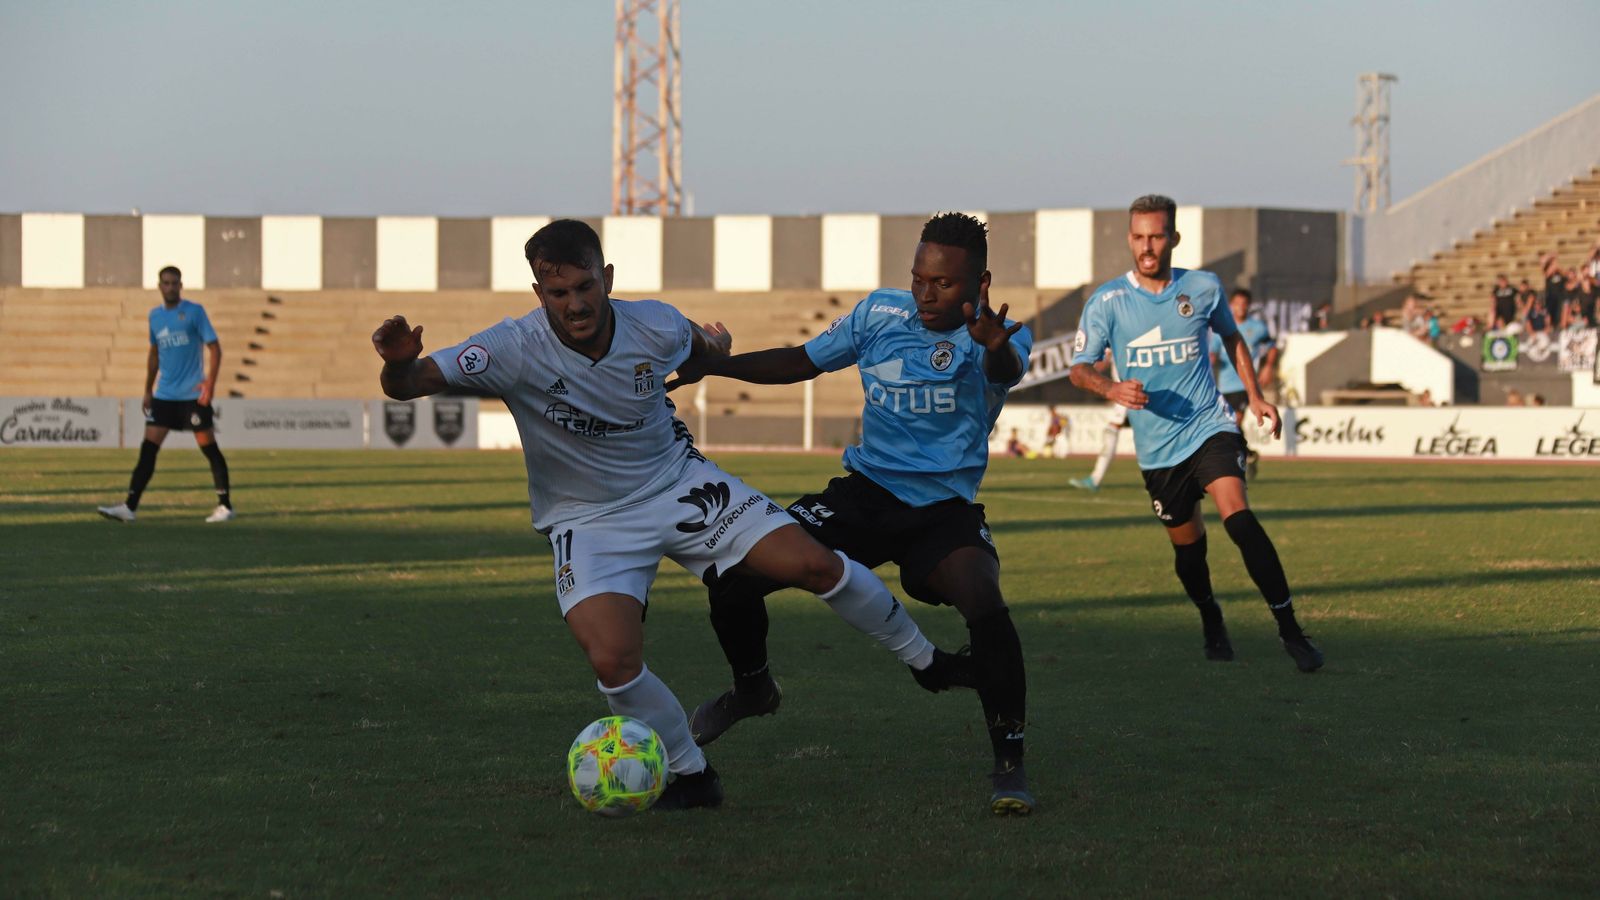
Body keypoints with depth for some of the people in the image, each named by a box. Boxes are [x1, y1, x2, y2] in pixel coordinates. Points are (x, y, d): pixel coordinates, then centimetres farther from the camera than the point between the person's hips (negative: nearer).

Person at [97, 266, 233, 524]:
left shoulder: (194, 311, -5)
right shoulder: (155, 316, 11)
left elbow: (214, 347, -7)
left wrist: (210, 383, -16)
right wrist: (148, 390, 18)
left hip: (193, 394, -5)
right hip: (164, 395, 5)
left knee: (209, 448, -1)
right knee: (147, 449, -2)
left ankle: (225, 506, 8)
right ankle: (129, 507, -4)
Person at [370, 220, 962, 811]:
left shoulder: (657, 328, -15)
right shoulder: (515, 350, -25)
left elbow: (702, 344, 12)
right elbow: (407, 385, -31)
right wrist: (399, 363, -48)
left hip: (679, 485, 2)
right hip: (589, 521, -2)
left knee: (816, 566, -9)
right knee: (613, 663, -24)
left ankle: (925, 659, 18)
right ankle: (690, 777, 3)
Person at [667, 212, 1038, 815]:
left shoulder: (996, 336, -12)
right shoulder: (881, 313, 2)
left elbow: (1007, 371, -38)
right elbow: (804, 362, 16)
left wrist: (997, 350, -63)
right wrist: (714, 364, 6)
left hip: (945, 510, -4)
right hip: (865, 492, 4)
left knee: (985, 607, -34)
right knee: (732, 581, -8)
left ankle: (1008, 766, -16)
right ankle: (753, 688, 25)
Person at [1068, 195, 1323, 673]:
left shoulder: (1203, 288, 0)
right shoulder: (1106, 302, -5)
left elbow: (1231, 337, 19)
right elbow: (1079, 369, -3)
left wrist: (1255, 395, 13)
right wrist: (1112, 389, -24)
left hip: (1209, 427, -1)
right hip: (1157, 446, 1)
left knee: (1237, 515, -23)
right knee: (1187, 544, 9)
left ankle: (1289, 628, -20)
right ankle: (1212, 624, 39)